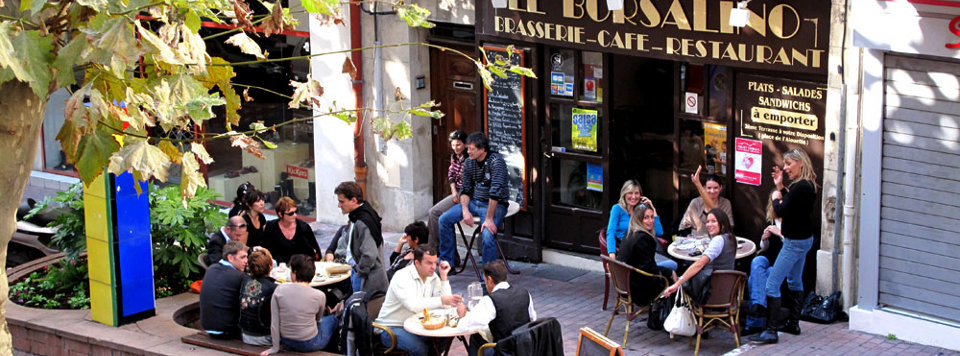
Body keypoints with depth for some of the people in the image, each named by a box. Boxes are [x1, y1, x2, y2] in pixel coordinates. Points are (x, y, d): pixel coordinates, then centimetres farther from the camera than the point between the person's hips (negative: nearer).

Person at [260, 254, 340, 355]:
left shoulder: (279, 290, -14)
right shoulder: (319, 296, -16)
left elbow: (274, 323, -11)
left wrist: (275, 348, -1)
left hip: (287, 343, 3)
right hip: (310, 345, -3)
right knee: (334, 317, 26)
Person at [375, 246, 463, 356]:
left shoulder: (433, 277, 4)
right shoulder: (402, 277, -19)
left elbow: (445, 304, -6)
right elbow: (413, 305, -35)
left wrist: (443, 276, -9)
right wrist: (441, 300, -38)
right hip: (392, 327, -7)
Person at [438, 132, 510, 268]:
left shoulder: (496, 161, -22)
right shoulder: (469, 163, 1)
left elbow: (495, 192, -28)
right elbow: (465, 189, 7)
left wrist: (489, 219, -31)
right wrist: (465, 211, -12)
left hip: (495, 205, -7)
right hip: (474, 201, 7)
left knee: (487, 234, -32)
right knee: (444, 219, -3)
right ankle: (446, 263, 8)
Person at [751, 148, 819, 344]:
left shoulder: (800, 187, -23)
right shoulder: (808, 185, 7)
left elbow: (781, 211, -22)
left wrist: (776, 198, -3)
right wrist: (781, 187, 11)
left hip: (795, 241, -11)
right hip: (804, 238, 11)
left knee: (772, 284, -10)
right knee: (795, 282, 22)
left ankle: (771, 331, -12)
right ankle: (793, 323, 32)